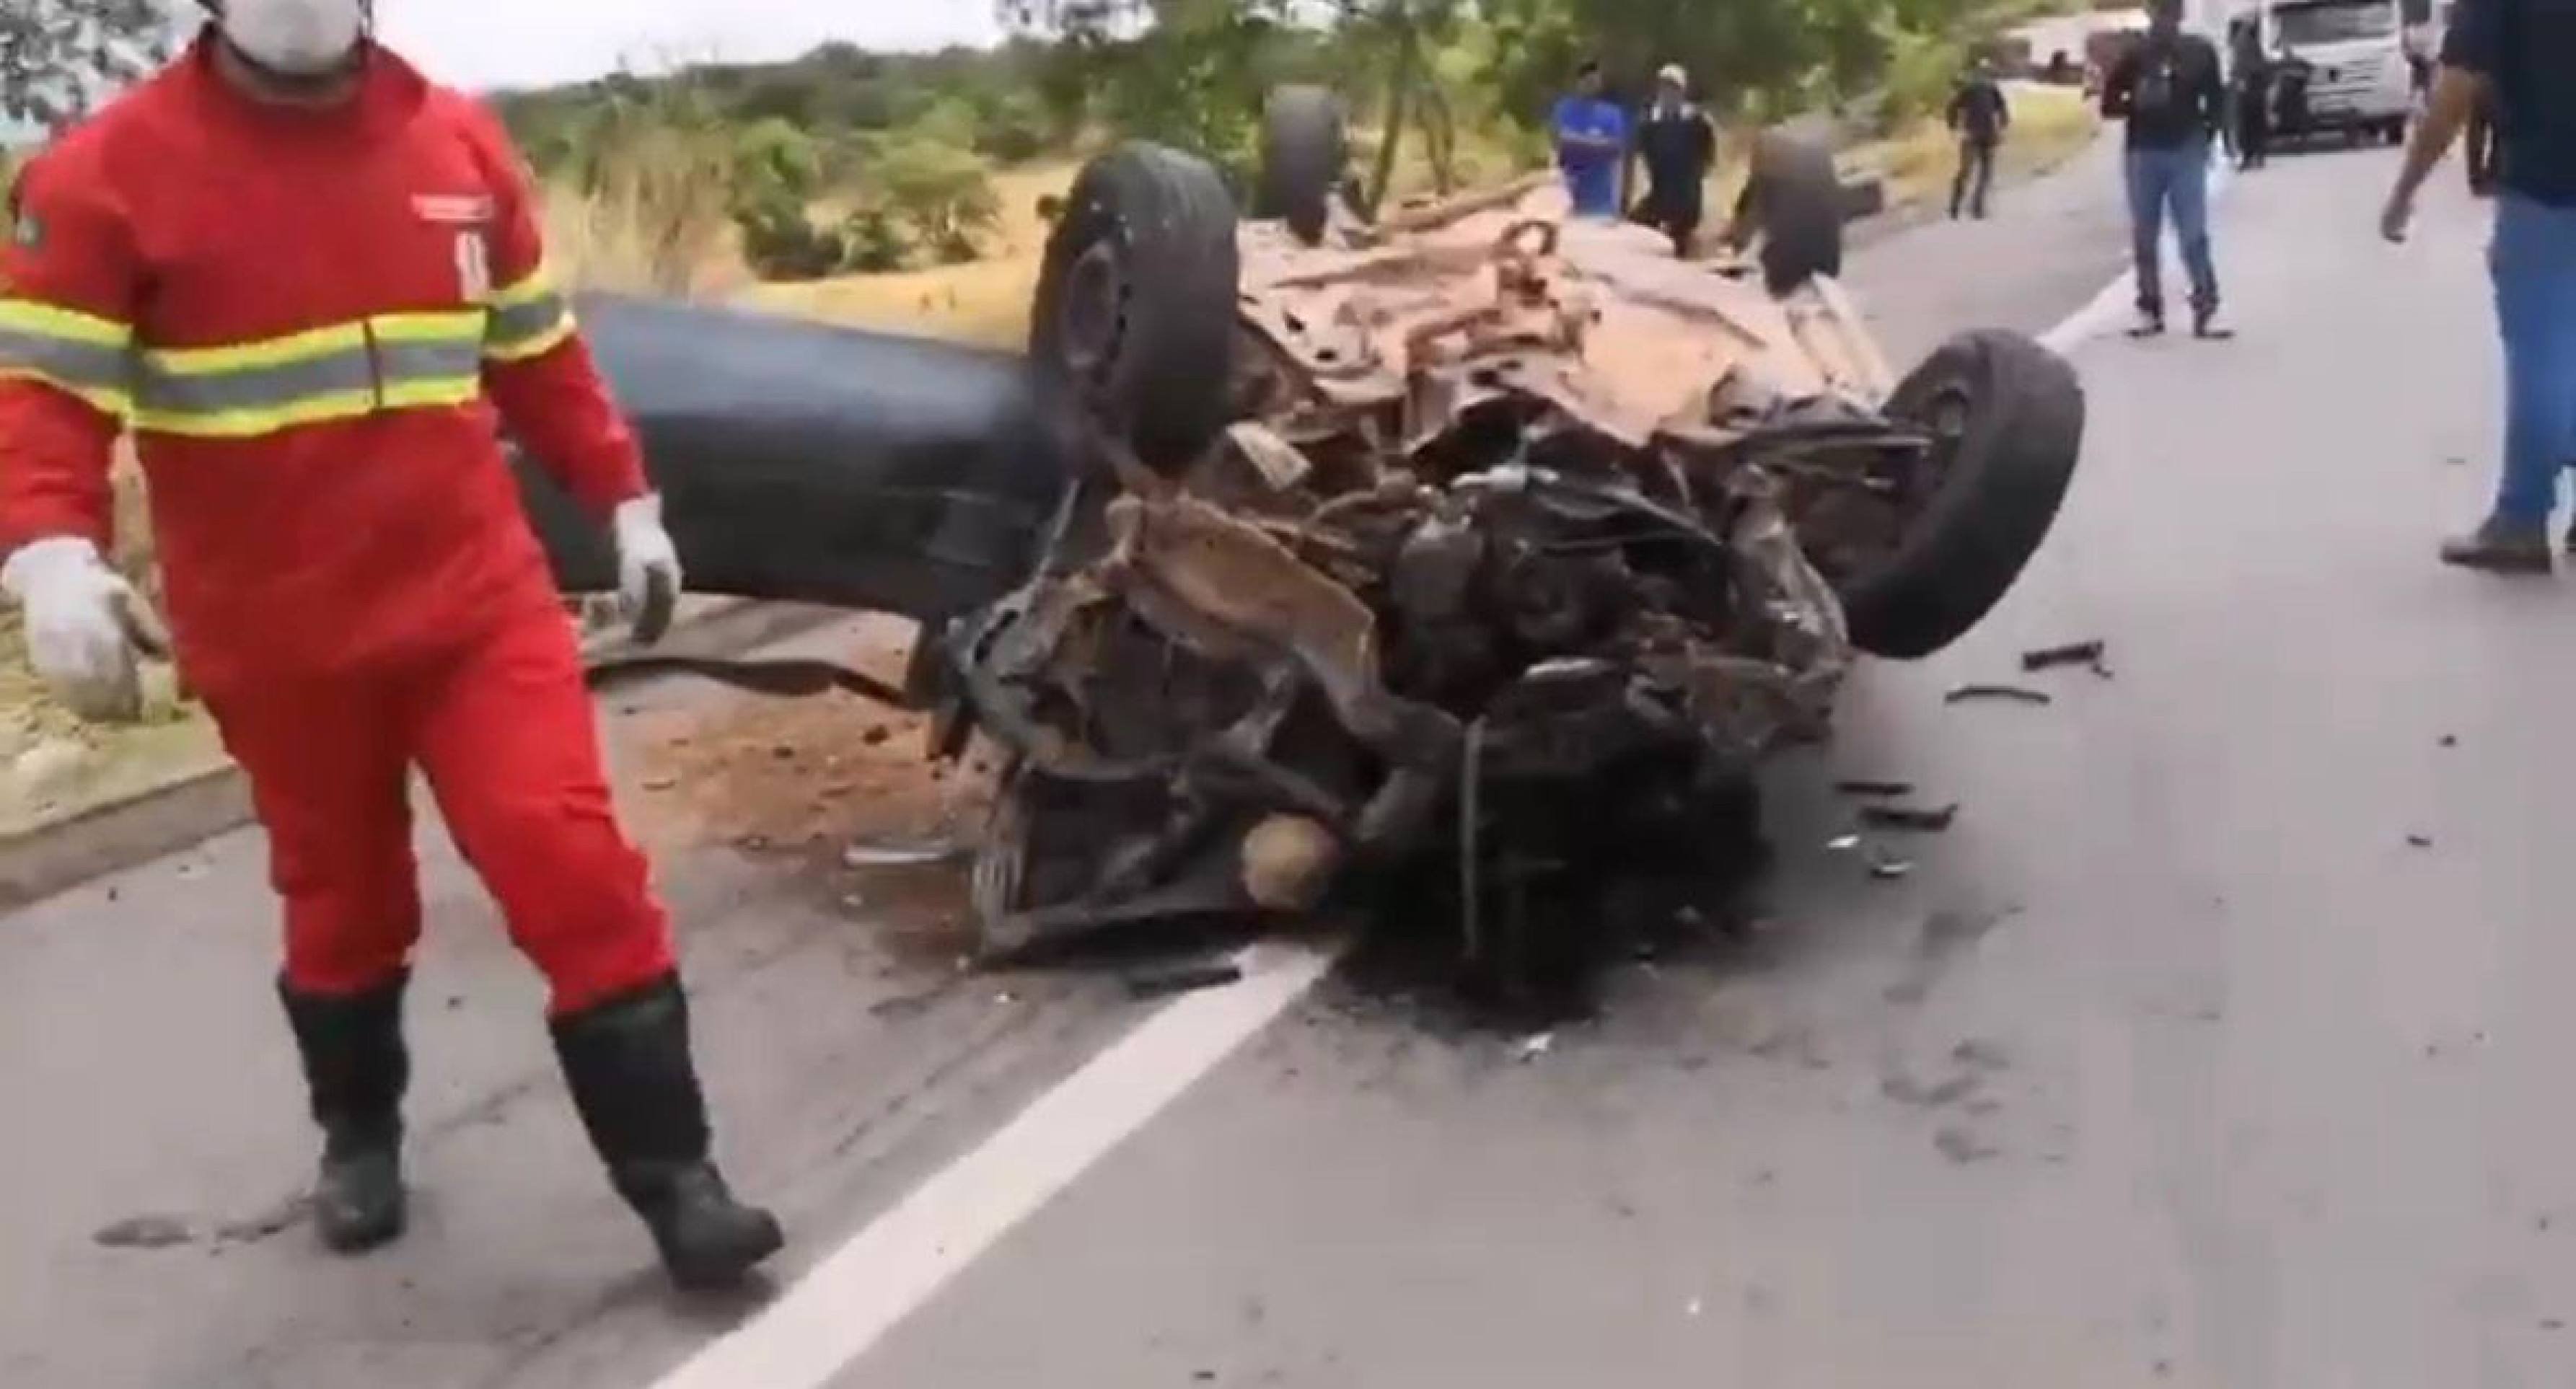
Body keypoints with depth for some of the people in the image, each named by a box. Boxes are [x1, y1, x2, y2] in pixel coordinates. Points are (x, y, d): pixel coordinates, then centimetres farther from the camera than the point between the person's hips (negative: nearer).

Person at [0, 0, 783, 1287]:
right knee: (341, 901, 14)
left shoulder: (458, 141, 5)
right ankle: (359, 1135, 41)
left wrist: (624, 500, 15)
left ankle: (671, 1174, 2)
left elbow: (537, 349, 15)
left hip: (480, 597, 2)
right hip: (277, 635, -1)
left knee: (576, 869, -8)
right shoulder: (110, 170, -7)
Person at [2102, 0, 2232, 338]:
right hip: (2144, 154, 1)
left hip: (2187, 153, -1)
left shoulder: (2199, 52, 4)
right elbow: (2109, 105, 3)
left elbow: (2216, 100, 12)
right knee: (2144, 237, 4)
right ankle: (2150, 310, 13)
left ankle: (2205, 311, -5)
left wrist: (2205, 134, -1)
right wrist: (2136, 104, -15)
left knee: (2194, 234, -7)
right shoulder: (2135, 54, 2)